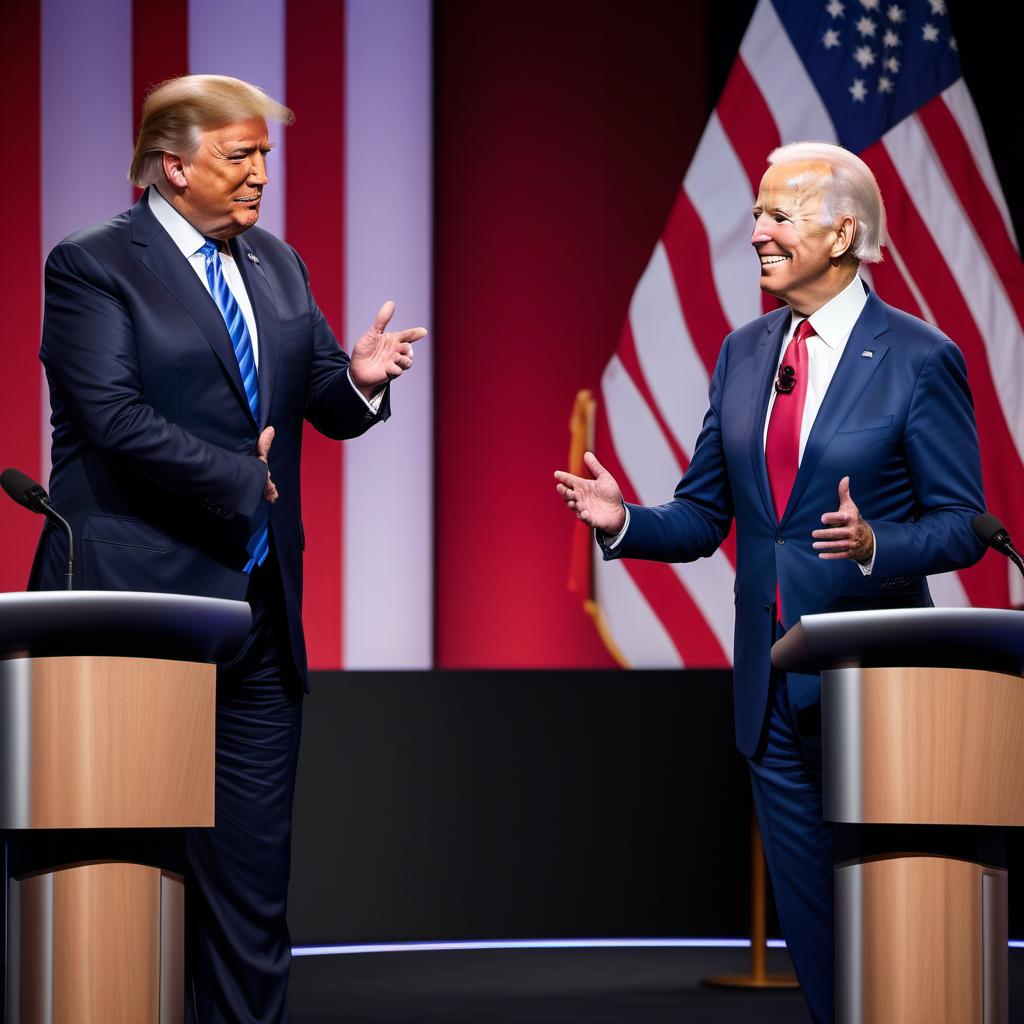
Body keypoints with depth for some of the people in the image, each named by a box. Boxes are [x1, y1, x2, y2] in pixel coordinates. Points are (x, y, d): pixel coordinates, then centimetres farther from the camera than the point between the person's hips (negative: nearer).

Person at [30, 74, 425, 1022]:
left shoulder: (276, 265, 15)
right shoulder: (92, 266, -6)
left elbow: (325, 404, 12)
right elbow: (118, 420, -16)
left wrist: (360, 379, -10)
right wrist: (241, 479, -11)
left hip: (259, 606, 6)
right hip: (139, 598, -6)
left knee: (252, 871, 6)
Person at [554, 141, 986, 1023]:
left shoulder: (920, 360, -8)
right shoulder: (743, 354, 10)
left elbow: (962, 525, -8)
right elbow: (705, 515, 12)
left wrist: (873, 543, -26)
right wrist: (624, 521, -7)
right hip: (772, 686, 6)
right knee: (813, 932, 12)